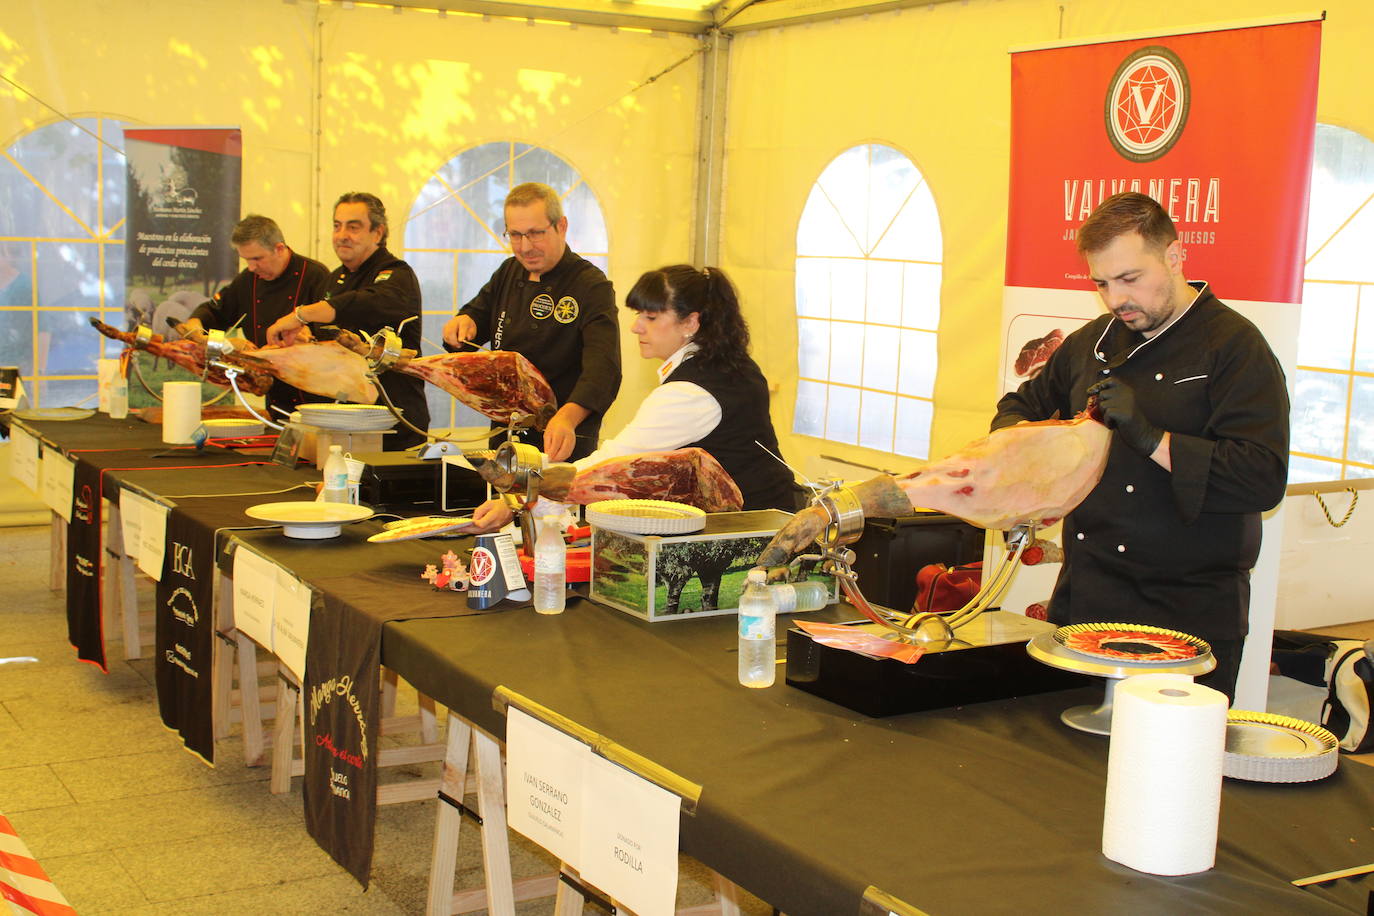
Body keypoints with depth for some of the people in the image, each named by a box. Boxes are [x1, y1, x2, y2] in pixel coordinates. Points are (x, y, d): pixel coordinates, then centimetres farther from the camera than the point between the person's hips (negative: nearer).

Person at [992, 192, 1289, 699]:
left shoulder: (1235, 346, -8)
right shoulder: (1092, 342, 12)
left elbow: (1264, 479, -18)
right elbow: (1022, 404, 26)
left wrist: (1152, 438, -23)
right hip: (1083, 603, 5)